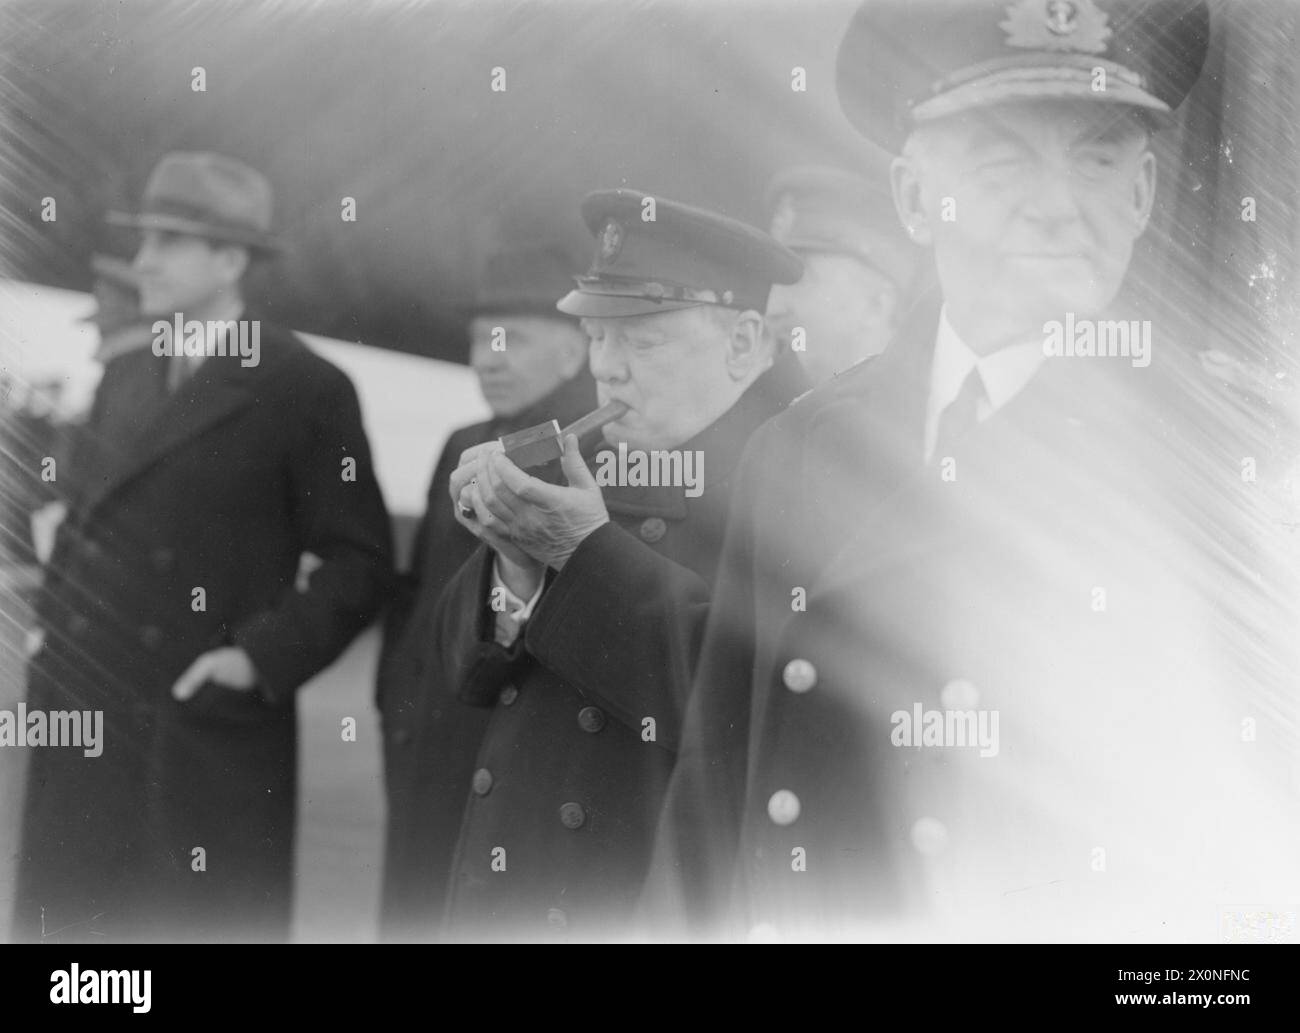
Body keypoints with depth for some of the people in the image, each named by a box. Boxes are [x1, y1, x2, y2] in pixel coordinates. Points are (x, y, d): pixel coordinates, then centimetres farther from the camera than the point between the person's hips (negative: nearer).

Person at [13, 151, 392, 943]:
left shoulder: (307, 392, -6)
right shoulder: (127, 379, 15)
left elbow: (360, 560, -6)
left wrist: (265, 657, -15)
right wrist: (55, 620, 6)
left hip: (210, 736, -6)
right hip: (85, 721, 6)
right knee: (68, 920, 9)